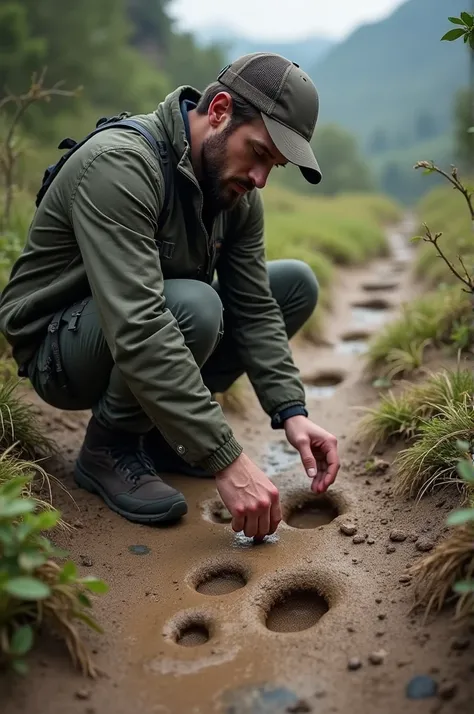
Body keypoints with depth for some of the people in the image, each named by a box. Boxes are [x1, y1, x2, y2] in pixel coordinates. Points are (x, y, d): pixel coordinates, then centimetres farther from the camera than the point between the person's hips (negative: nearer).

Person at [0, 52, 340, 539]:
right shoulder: (119, 165, -30)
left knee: (296, 284, -1)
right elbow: (137, 332, -39)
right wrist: (226, 461, -40)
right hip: (58, 348, -8)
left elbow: (254, 310, -5)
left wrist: (291, 413, -19)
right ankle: (108, 448, -9)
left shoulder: (237, 191, -4)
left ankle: (159, 426, 3)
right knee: (192, 307, -37)